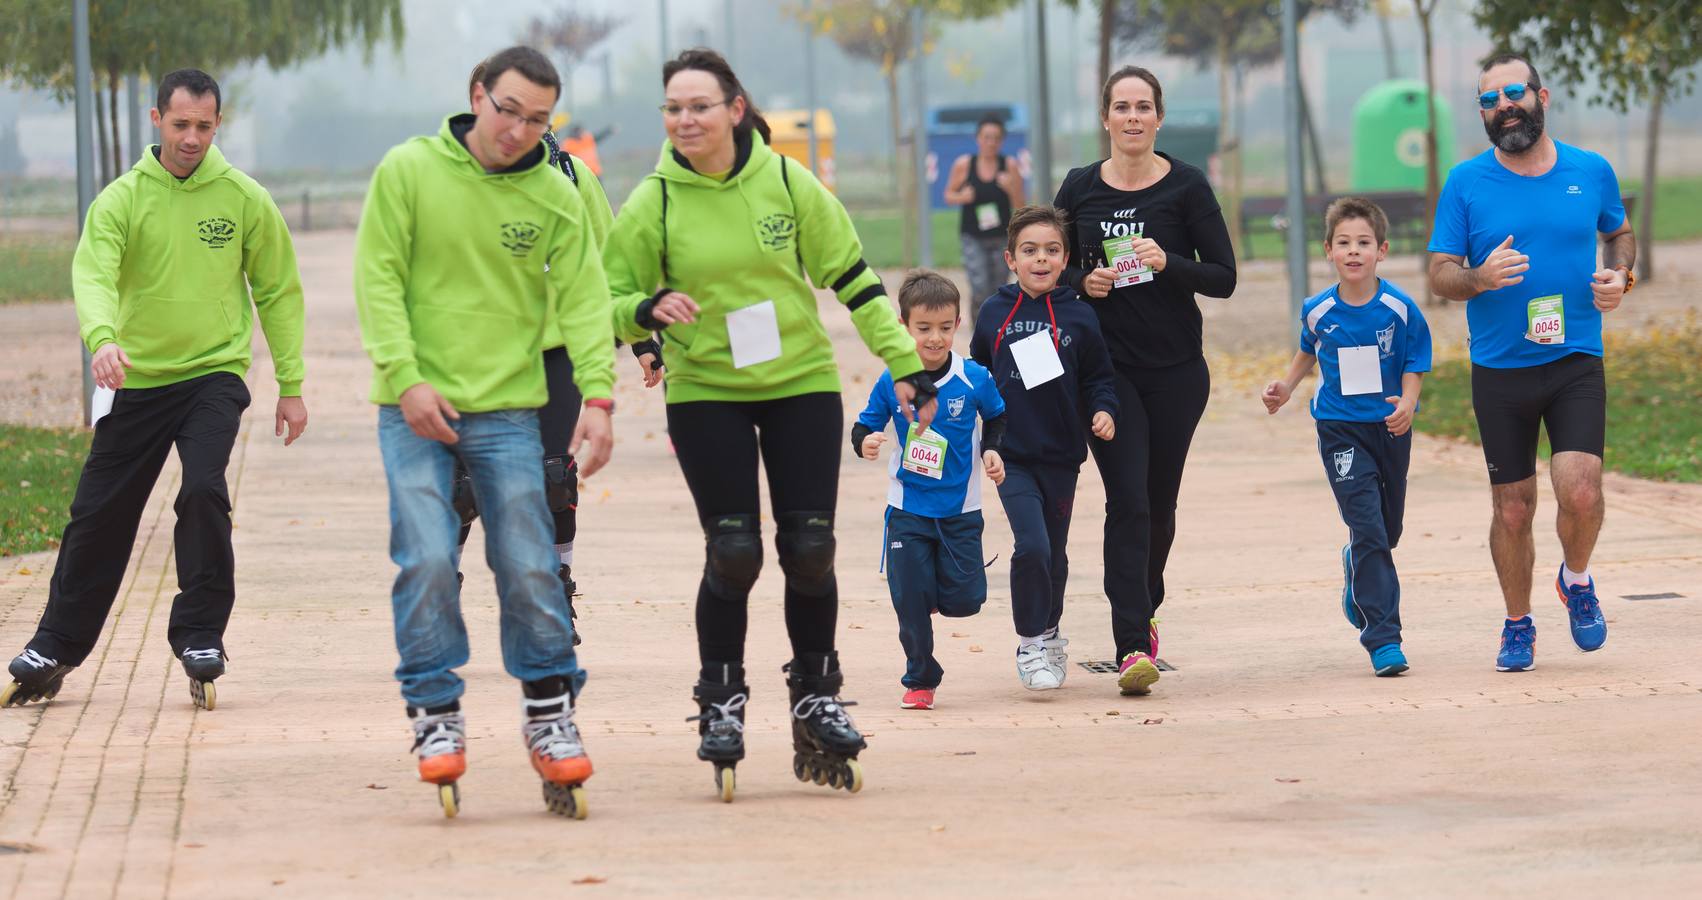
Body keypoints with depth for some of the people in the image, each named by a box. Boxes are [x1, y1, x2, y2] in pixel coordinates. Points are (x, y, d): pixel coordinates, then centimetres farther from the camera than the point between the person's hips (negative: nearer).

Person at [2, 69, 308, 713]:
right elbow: (93, 273, -18)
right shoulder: (122, 200, -3)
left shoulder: (244, 200, -1)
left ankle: (200, 635, -7)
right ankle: (55, 649, 21)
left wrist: (290, 386, 6)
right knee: (99, 515, 7)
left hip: (215, 374, -1)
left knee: (204, 491, -22)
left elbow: (278, 292, 7)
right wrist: (102, 337, -39)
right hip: (137, 380, 1)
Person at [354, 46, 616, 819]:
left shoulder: (556, 199, 3)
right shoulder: (409, 172, -3)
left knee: (530, 565, -2)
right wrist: (407, 377, -14)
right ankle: (436, 713, 1)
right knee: (427, 560, -10)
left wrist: (598, 394, -15)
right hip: (416, 409, -1)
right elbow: (378, 278, -4)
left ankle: (550, 714, 12)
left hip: (509, 409, 1)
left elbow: (583, 299, -2)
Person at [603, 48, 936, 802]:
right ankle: (721, 702, 10)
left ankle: (816, 697, 18)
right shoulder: (651, 205, -6)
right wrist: (651, 309, -21)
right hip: (705, 394, -1)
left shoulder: (787, 184, -4)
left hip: (802, 383, 1)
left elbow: (851, 279, 4)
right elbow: (613, 304, 2)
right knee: (734, 552, -7)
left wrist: (905, 365, 2)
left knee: (810, 548, 1)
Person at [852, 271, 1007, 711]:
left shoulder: (974, 379, -8)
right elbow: (865, 427, 1)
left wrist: (992, 450, -6)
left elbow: (997, 419, 10)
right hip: (908, 510, 0)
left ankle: (946, 586, 32)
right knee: (910, 599, -1)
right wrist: (864, 442, -21)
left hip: (960, 510, 0)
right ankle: (920, 680, 16)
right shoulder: (891, 383, -8)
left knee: (964, 600, -4)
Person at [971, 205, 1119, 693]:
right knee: (1031, 546, -17)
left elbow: (1098, 376, 6)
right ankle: (1030, 644, -2)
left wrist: (1103, 410, -12)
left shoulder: (1078, 316, -1)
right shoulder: (994, 314, 1)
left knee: (1055, 554, 14)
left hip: (1061, 456, 1)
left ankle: (1049, 635, 36)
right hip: (1012, 457, -1)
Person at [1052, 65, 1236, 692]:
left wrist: (1168, 264, -21)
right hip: (1106, 368, 0)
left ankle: (1144, 609, 37)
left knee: (1159, 502, 11)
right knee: (1128, 500, -13)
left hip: (1176, 370, 0)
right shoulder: (1080, 188, 3)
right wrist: (1084, 282, -9)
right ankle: (1132, 644, -17)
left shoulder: (1186, 186, -3)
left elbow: (1224, 278, -4)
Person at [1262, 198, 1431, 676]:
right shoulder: (1318, 311, -5)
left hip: (1390, 427, 1)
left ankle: (1356, 568, 52)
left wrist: (1407, 404, -19)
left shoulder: (1400, 308, -10)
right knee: (1368, 529, -12)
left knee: (1388, 528, 16)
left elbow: (1414, 364, -2)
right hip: (1340, 429, -1)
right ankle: (1382, 637, -10)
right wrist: (1286, 386, 1)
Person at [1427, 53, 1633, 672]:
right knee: (1512, 510, 5)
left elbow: (1619, 232, 21)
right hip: (1500, 371, 0)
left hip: (1576, 364, 0)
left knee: (1580, 492, -18)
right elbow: (1440, 274, 0)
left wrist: (1619, 275, 0)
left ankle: (1577, 580, 13)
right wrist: (1480, 278, -22)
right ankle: (1518, 626, 25)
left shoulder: (1592, 172, 3)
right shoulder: (1466, 183, -1)